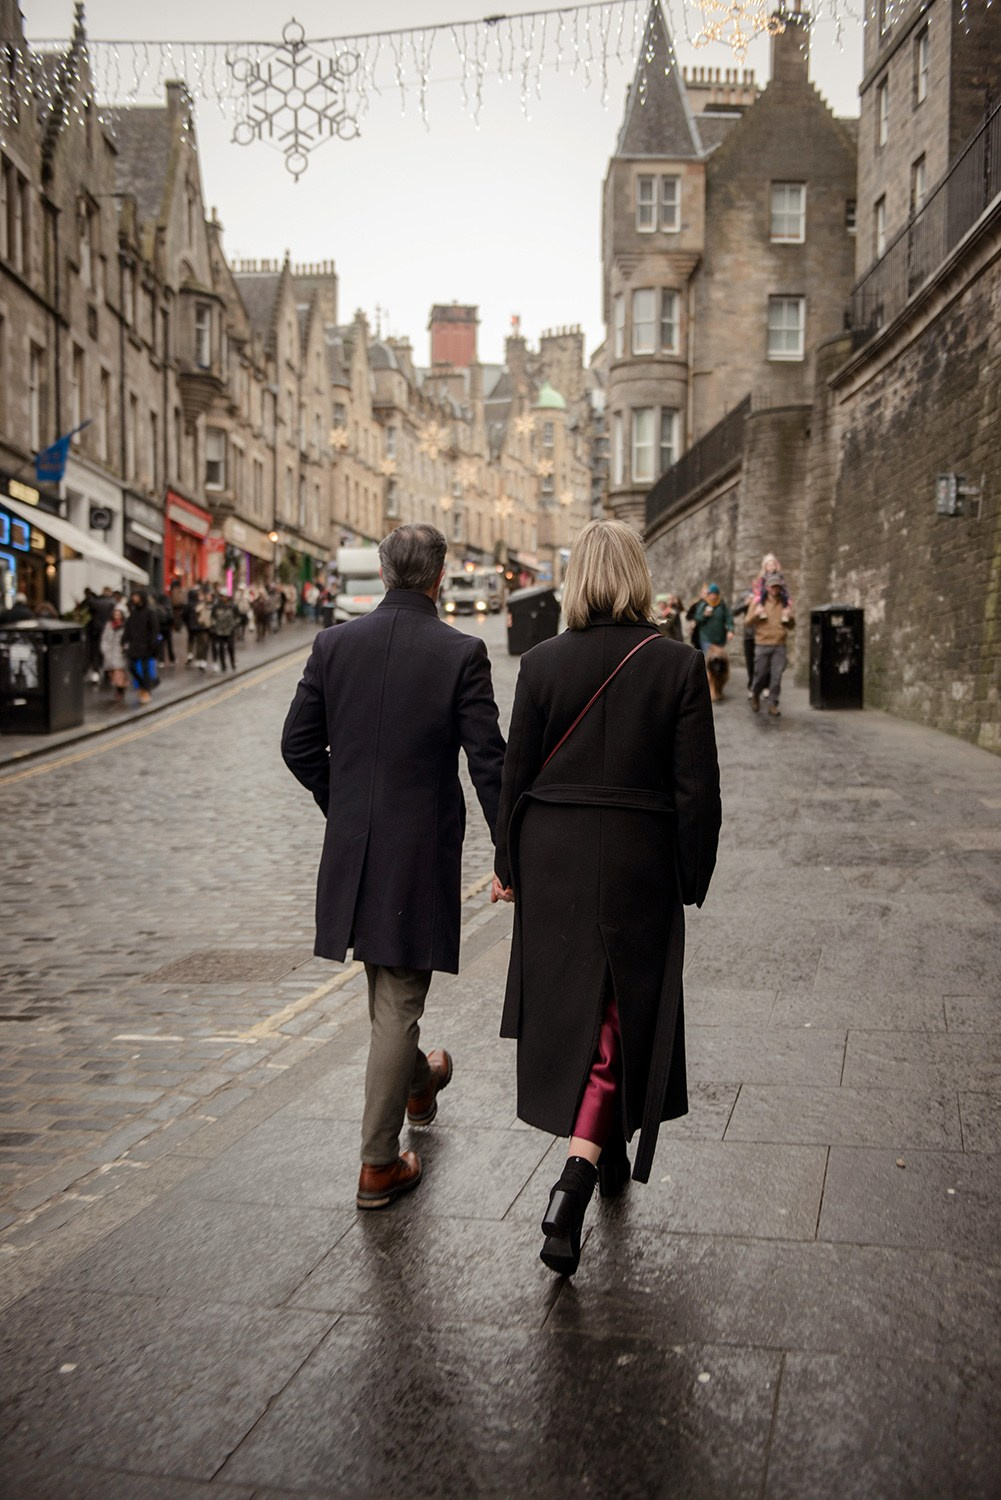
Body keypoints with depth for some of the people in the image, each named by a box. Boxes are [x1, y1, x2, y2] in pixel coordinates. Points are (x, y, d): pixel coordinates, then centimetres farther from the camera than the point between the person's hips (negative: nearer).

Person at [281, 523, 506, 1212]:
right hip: (423, 850, -4)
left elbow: (299, 744, 3)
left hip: (352, 844, 4)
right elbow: (488, 761, -12)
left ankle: (415, 1079, 51)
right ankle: (380, 1164, 11)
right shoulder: (462, 653, -12)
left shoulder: (334, 643, -1)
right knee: (399, 997, 4)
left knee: (388, 981, 26)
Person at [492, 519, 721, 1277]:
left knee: (569, 1006, 19)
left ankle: (602, 1158, 39)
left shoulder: (544, 662, -6)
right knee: (620, 1012, 8)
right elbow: (697, 788, -8)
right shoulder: (678, 664, -9)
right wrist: (691, 880, 4)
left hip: (554, 860, 2)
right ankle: (577, 1179, -7)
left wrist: (509, 865, 10)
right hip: (638, 863, -2)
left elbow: (517, 774, -2)